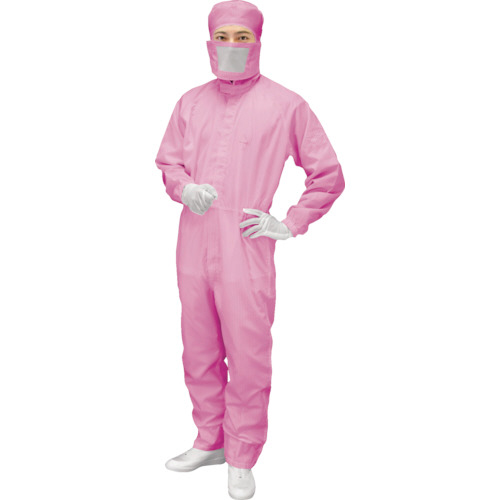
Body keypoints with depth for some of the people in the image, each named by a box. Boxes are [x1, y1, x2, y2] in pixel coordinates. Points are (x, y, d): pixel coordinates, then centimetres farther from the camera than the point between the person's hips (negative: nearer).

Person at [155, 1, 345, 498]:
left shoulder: (285, 105, -2)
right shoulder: (190, 103, 11)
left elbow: (329, 175, 2)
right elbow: (167, 160, 18)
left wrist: (289, 224, -3)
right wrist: (184, 187, -4)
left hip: (247, 254, -4)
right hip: (193, 251, 5)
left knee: (247, 358, 1)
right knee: (199, 353, 14)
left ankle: (242, 460, 19)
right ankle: (209, 441, 33)